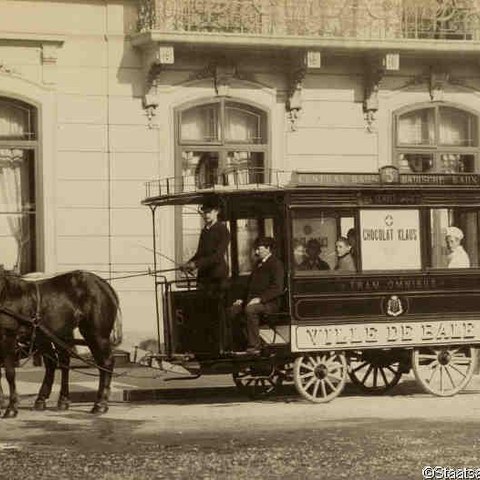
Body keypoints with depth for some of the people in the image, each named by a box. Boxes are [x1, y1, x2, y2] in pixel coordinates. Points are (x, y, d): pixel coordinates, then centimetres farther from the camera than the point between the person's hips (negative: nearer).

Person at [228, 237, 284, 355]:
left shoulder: (276, 264, -4)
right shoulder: (258, 264, 24)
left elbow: (277, 289, -15)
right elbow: (250, 286, 28)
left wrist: (259, 299, -23)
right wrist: (243, 299, 10)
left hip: (270, 303, -9)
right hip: (253, 301, 9)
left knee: (250, 309, -36)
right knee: (232, 310, -13)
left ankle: (254, 347, -35)